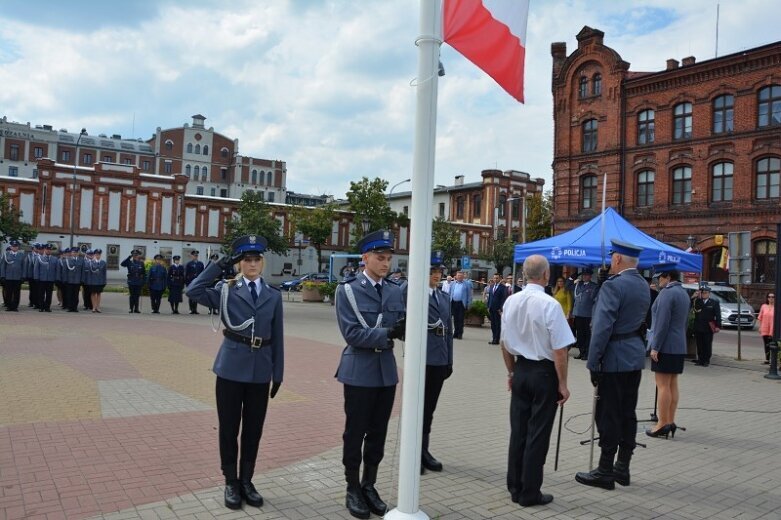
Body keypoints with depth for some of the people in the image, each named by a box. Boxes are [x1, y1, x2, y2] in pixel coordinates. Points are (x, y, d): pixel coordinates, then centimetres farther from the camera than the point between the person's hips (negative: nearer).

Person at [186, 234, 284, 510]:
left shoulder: (274, 295, 6)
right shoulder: (226, 290, 0)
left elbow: (277, 338, 6)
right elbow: (194, 291, -18)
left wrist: (278, 374, 5)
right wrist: (220, 264, -15)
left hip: (260, 371, 2)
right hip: (231, 368, -2)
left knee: (253, 429, 11)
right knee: (229, 428, 8)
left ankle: (246, 481, 28)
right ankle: (231, 482, 24)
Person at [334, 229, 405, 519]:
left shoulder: (395, 291, 7)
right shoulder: (347, 290, -8)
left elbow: (399, 329, 2)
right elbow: (351, 333, -17)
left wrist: (405, 329, -21)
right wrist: (387, 333, -26)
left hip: (387, 370, 5)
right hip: (360, 370, -4)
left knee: (378, 432, 13)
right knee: (355, 432, 7)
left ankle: (369, 486, 29)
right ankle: (353, 490, 23)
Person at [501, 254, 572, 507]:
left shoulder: (510, 302, -1)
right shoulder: (549, 304, -19)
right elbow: (559, 350, -17)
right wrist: (562, 383, -6)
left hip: (521, 370, 5)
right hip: (544, 372, -5)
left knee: (518, 430, 14)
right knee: (537, 434, 6)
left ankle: (515, 487, 25)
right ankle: (529, 492, 16)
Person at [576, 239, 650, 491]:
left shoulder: (613, 285, -17)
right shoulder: (644, 285, 11)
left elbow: (602, 327, -21)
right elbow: (638, 320, 13)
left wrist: (593, 363, -17)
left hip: (614, 359, -9)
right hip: (635, 357, 9)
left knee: (608, 415, -1)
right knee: (628, 413, 13)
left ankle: (605, 471, 7)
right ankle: (623, 468, 22)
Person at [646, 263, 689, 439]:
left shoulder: (667, 293, -15)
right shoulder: (684, 293, 14)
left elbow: (662, 323, -20)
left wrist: (655, 347, -17)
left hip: (665, 346, -9)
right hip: (679, 347, 9)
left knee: (663, 385, -5)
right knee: (672, 385, 11)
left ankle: (662, 424, -2)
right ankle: (670, 422, 16)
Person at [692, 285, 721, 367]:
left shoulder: (714, 303, 4)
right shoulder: (697, 301, 10)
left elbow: (718, 315, 0)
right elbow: (696, 308, -12)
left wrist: (718, 326, -9)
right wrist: (699, 298, -14)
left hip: (708, 328, -2)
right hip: (698, 328, 2)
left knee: (707, 345, 1)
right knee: (699, 345, 5)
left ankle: (706, 361, 8)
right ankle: (700, 360, 11)